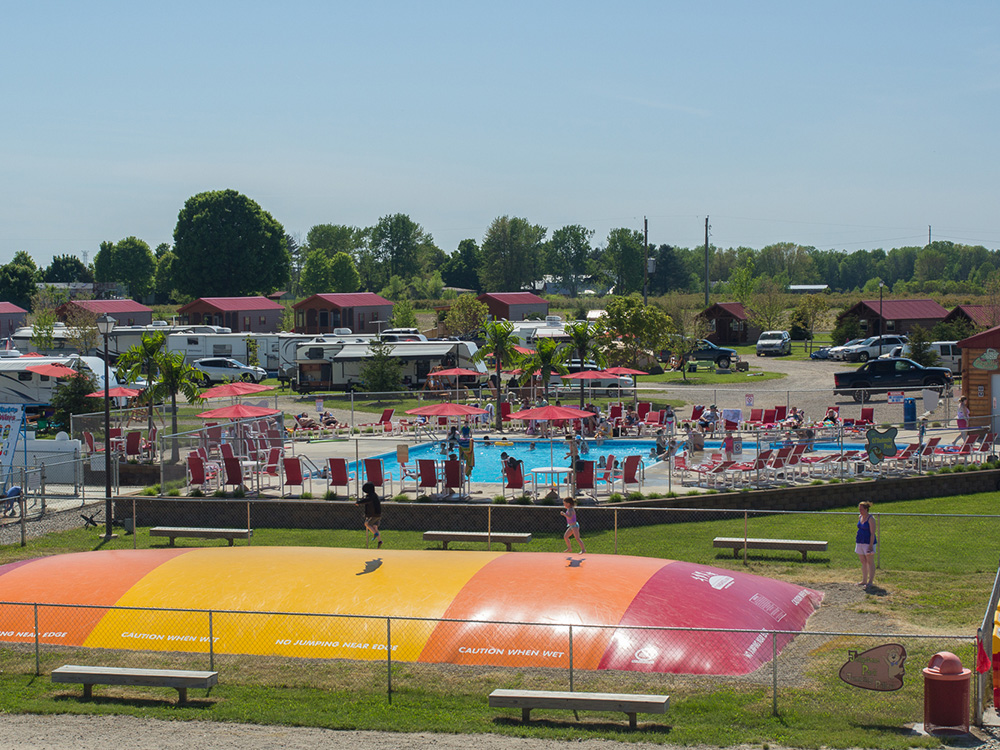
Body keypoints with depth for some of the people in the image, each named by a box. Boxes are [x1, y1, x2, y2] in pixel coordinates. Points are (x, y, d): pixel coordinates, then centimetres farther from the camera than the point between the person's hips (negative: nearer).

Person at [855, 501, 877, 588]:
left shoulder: (871, 519, -13)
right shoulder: (860, 517, 10)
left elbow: (872, 533, -16)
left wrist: (871, 545, -20)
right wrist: (856, 539, 17)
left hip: (868, 542, -8)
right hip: (860, 542, 8)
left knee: (870, 562, -1)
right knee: (863, 562, 12)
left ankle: (871, 581, 3)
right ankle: (864, 580, 19)